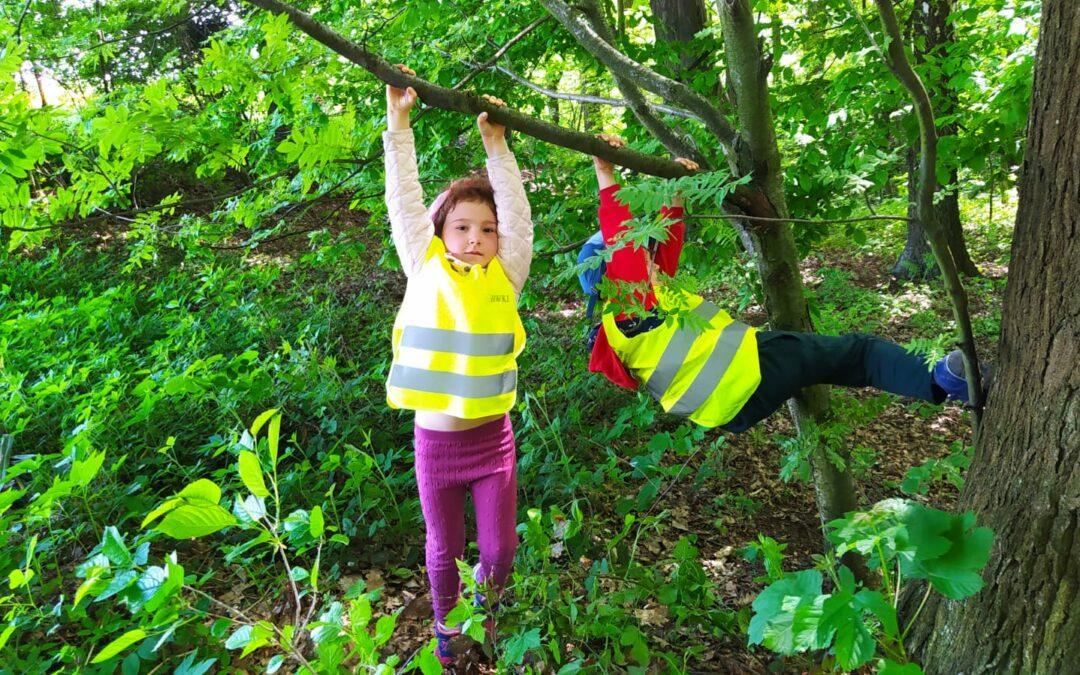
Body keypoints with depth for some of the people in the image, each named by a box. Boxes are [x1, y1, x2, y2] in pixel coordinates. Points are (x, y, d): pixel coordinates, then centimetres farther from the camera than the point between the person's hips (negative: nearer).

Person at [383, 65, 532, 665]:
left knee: (500, 549, 12)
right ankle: (445, 624, 44)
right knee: (444, 548, 16)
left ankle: (483, 608, 45)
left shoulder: (504, 278, 0)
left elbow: (518, 214, -4)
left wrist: (496, 145, -5)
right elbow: (403, 202, -6)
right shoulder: (426, 273, -3)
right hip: (435, 441, -1)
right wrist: (398, 123, -8)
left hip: (492, 437, 1)